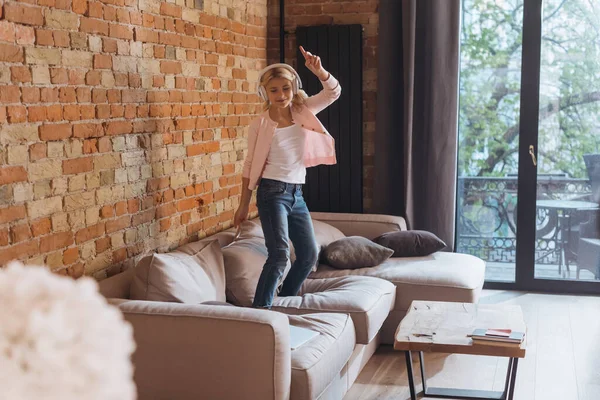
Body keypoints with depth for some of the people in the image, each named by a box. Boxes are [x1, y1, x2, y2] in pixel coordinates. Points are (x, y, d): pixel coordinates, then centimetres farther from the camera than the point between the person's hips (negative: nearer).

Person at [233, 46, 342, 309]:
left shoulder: (303, 111, 3)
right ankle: (259, 310, -12)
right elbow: (250, 165, -2)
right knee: (280, 254, -19)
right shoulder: (260, 124, -7)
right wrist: (243, 205, 1)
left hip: (296, 193, 6)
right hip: (272, 192, -6)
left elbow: (333, 92, -5)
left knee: (309, 255, 11)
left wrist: (318, 70, -25)